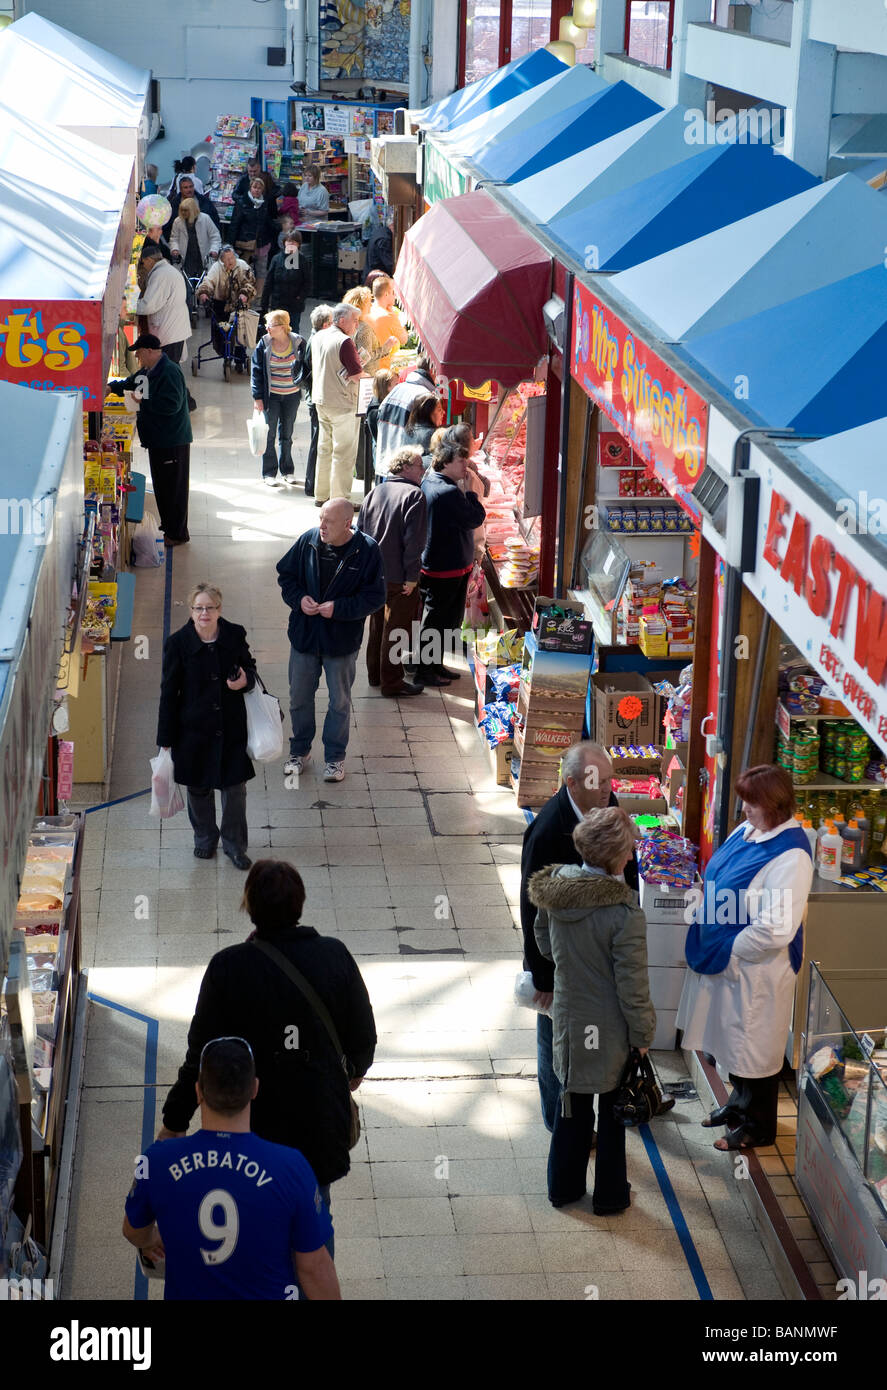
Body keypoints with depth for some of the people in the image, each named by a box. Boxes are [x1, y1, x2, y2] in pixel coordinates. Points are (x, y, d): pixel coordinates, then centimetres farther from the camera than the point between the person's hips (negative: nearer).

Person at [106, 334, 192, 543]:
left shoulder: (169, 372, -21)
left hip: (173, 441, -10)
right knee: (161, 486, 18)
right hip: (157, 440, 10)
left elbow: (171, 405, -29)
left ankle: (177, 534, 5)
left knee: (174, 487, -2)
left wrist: (143, 402, -19)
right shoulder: (148, 371, 12)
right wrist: (111, 387, 16)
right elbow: (130, 383, 32)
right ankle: (167, 526, 30)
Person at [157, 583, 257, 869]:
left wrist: (246, 680, -15)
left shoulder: (235, 635, -7)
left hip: (231, 727, 1)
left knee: (235, 785, 7)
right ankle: (205, 837, 38)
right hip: (194, 727, -1)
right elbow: (169, 692, -7)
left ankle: (234, 843, 27)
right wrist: (166, 738, -5)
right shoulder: (178, 643, -12)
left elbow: (249, 667, 12)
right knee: (198, 786, 14)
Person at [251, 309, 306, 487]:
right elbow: (256, 371, -3)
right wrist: (257, 397, -7)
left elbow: (305, 367, 6)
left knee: (287, 434, 12)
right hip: (271, 395, -1)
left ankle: (287, 471, 24)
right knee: (269, 434, 2)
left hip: (292, 395, 1)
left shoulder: (298, 343, -6)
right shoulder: (264, 344, -6)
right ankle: (269, 473, 11)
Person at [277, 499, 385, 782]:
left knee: (340, 702, 12)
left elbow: (375, 596, -12)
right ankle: (299, 750, 35)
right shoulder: (308, 541, -8)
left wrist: (339, 608, -22)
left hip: (342, 640, -3)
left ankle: (335, 756, 29)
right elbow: (285, 575, 5)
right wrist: (299, 599, -14)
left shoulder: (367, 551, -15)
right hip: (304, 636, 3)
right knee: (299, 697, 16)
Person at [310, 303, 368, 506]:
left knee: (324, 448, 17)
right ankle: (339, 500, -2)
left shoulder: (318, 337, 8)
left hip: (321, 401, 9)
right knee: (344, 452, -3)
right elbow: (357, 375, -20)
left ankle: (321, 495, 24)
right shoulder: (344, 342, -19)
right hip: (342, 403, -9)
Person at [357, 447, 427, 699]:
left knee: (378, 624, 20)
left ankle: (375, 674, 31)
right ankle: (391, 682, 7)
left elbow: (360, 531, 10)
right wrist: (412, 576, -17)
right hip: (398, 576, -7)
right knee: (396, 629, 1)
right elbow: (413, 539, -21)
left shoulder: (375, 493, 7)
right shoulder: (414, 495, -15)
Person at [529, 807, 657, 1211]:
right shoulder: (624, 914, -29)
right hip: (610, 1032, -5)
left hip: (569, 1021, 5)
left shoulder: (555, 888, -11)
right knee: (613, 1110, 16)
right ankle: (609, 1195, 32)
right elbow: (632, 985, -21)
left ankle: (563, 1186, 37)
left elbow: (543, 941, 7)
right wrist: (642, 1034, -7)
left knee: (573, 1105, 23)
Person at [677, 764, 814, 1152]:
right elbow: (716, 882, 17)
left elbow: (776, 929, -28)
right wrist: (705, 923, 3)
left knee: (755, 1047, 9)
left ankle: (759, 1126, 28)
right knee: (733, 1039, 25)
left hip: (755, 970, -8)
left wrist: (728, 951, -19)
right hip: (723, 961, 8)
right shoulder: (746, 832, 0)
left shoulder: (790, 857, -26)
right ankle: (740, 1102, 46)